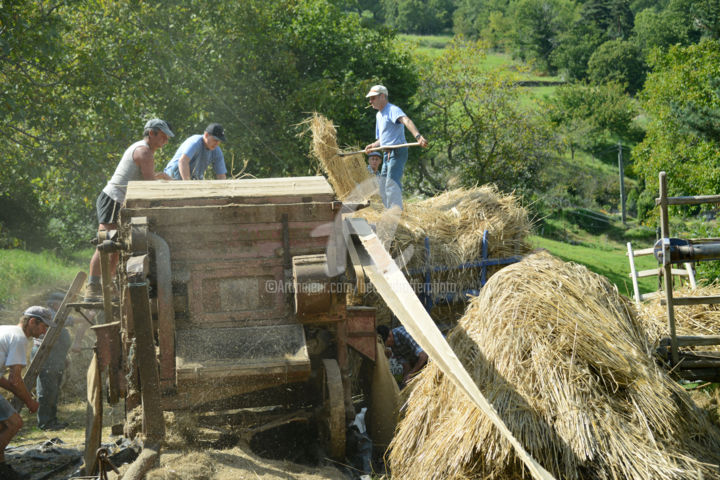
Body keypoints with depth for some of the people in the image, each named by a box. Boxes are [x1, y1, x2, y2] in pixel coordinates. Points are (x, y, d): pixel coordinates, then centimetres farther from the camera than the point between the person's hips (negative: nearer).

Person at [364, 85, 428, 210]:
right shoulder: (379, 115, 21)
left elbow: (406, 121, -30)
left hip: (397, 152, -10)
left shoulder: (393, 110, -10)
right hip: (387, 154, 10)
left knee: (392, 184, -20)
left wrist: (418, 136, -49)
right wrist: (373, 146, 9)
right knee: (383, 189, 12)